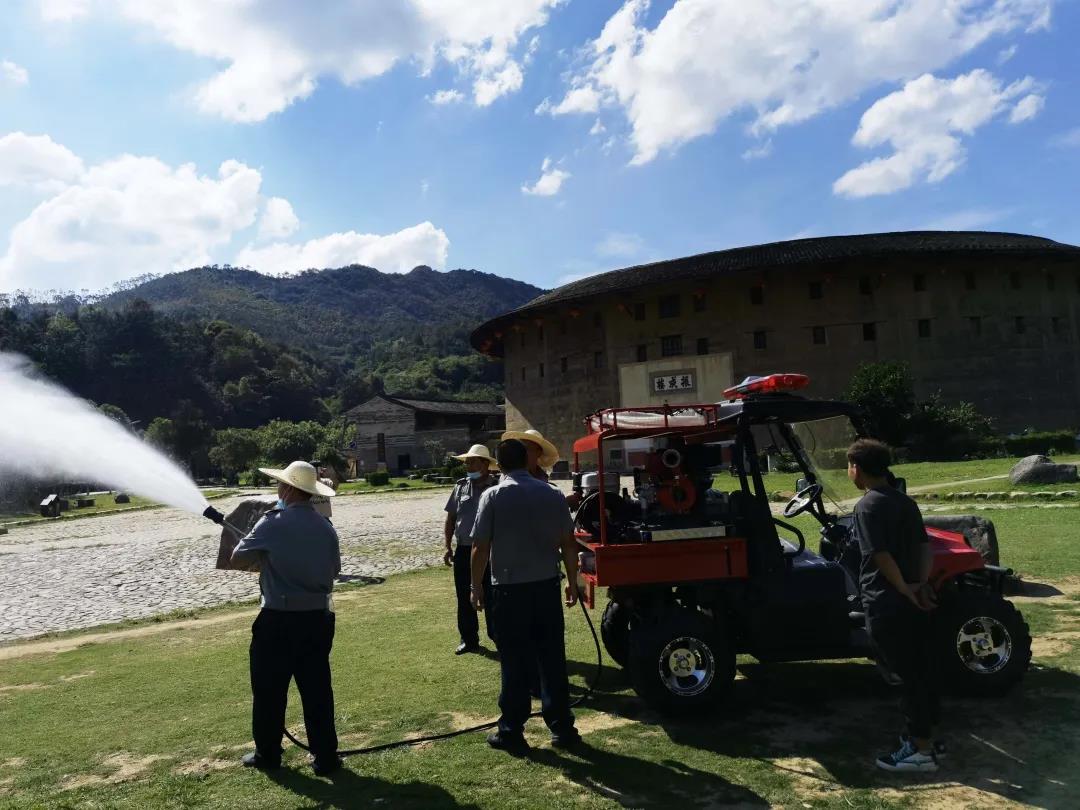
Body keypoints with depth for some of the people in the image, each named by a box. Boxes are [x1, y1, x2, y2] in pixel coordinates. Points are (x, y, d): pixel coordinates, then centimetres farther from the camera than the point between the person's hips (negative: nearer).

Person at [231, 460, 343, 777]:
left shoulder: (274, 523, -12)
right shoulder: (326, 527, 3)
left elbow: (238, 556, -2)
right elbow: (334, 570, 12)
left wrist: (264, 557, 18)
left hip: (279, 619, -4)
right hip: (319, 617, 4)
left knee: (269, 689, 13)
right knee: (317, 689, 10)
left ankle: (267, 753, 26)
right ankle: (326, 756, 15)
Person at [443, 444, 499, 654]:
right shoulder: (461, 487, 6)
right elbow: (450, 518, 12)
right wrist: (448, 546, 6)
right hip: (464, 550, 4)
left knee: (491, 597, 5)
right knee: (464, 598, 10)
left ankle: (497, 636, 19)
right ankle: (469, 640, 22)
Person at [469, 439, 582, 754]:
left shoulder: (493, 496, -7)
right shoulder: (553, 494, 2)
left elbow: (480, 547, -8)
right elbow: (568, 543, 3)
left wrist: (476, 586, 3)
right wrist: (572, 582, 12)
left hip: (510, 589, -3)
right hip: (547, 585, 3)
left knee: (515, 662, 6)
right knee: (553, 659, 11)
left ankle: (512, 731, 15)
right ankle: (562, 728, 19)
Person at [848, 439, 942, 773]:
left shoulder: (867, 506, -17)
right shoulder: (906, 501, 10)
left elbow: (881, 555, -23)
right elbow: (924, 547, 7)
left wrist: (904, 588, -12)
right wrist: (921, 584, 0)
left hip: (886, 605, -8)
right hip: (914, 602, 9)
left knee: (908, 674, 0)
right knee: (921, 670, 16)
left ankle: (921, 750, 9)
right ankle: (924, 736, 29)